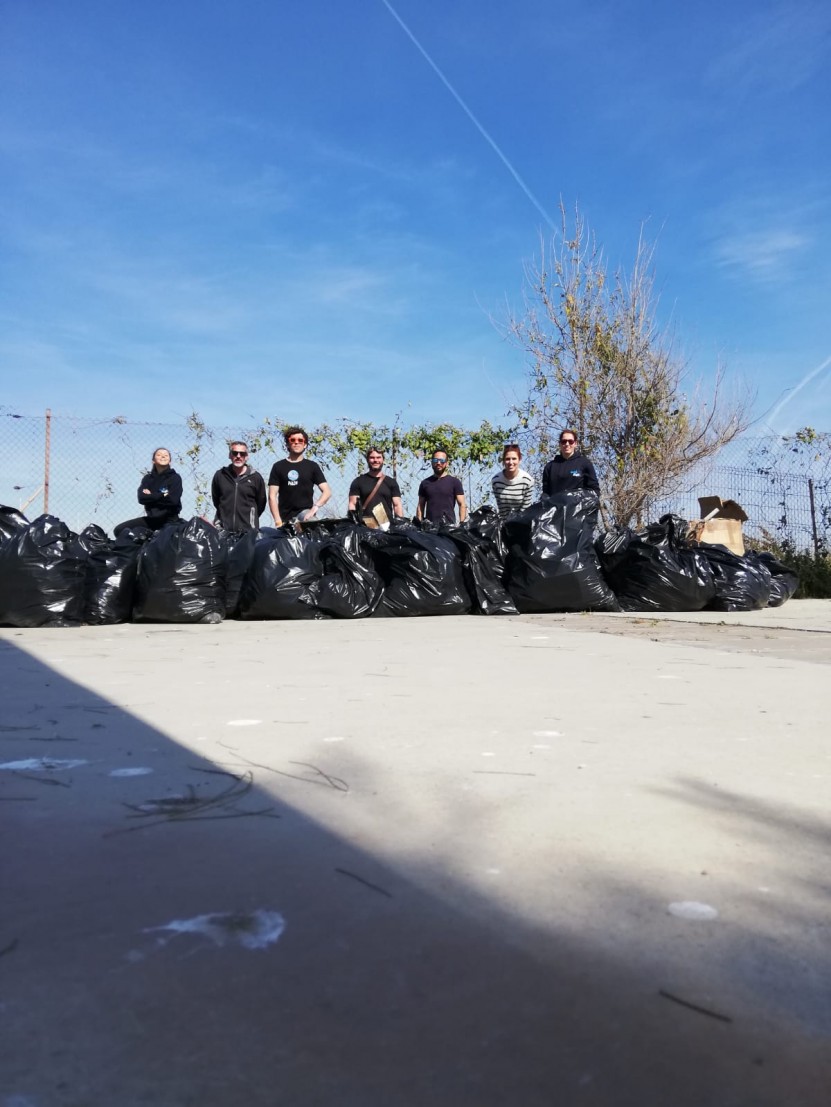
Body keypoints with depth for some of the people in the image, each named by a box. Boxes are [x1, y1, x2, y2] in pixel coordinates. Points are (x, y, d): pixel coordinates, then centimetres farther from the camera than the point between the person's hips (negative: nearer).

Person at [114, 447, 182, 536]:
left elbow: (173, 500, -17)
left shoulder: (175, 478, -3)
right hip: (151, 518, 5)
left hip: (170, 520, -4)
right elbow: (142, 498, -6)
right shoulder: (148, 478, 10)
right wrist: (163, 496, -11)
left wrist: (151, 496, -6)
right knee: (120, 530, -4)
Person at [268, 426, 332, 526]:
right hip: (285, 517, 1)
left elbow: (327, 492, 5)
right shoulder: (278, 467, 10)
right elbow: (272, 496, 5)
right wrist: (278, 521, -6)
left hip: (305, 512, -1)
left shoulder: (312, 466, 11)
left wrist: (315, 507, -12)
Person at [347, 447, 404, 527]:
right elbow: (352, 504, 5)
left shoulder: (391, 482, 13)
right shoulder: (358, 481, 10)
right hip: (365, 524, -1)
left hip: (386, 524, 1)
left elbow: (397, 505, 8)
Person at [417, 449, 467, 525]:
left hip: (449, 525, -2)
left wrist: (462, 524, -10)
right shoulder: (425, 483, 13)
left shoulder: (454, 482, 5)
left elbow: (462, 505, 1)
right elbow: (420, 506, 13)